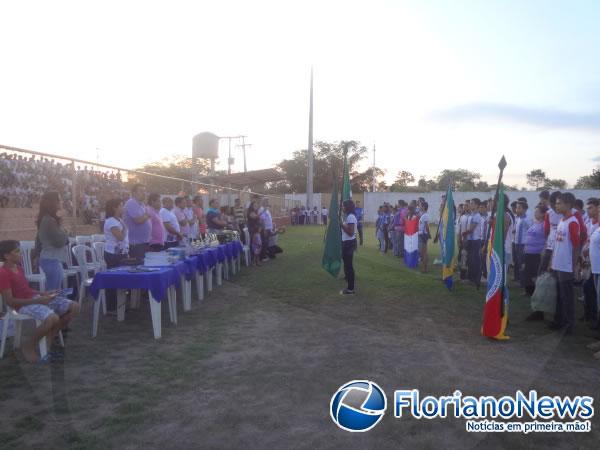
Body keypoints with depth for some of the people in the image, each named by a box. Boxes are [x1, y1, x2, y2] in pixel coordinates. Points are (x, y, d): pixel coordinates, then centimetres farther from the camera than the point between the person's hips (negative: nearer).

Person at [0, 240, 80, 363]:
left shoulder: (18, 267, 15)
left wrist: (44, 294, 7)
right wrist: (38, 301, -20)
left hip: (35, 298, 9)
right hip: (24, 304, -9)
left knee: (74, 307, -4)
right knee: (53, 318, -36)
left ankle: (48, 340, 6)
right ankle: (29, 347, -8)